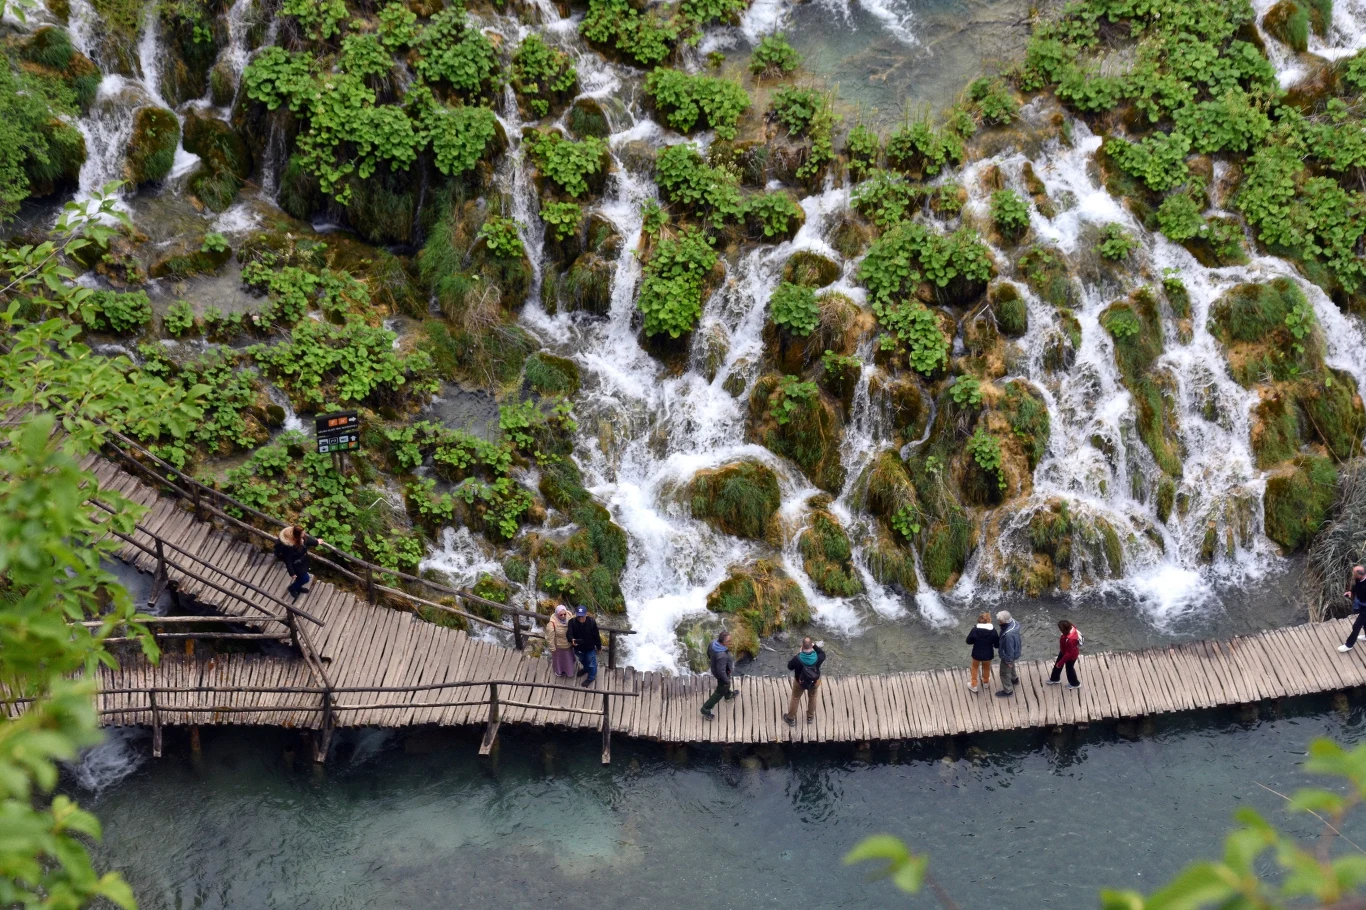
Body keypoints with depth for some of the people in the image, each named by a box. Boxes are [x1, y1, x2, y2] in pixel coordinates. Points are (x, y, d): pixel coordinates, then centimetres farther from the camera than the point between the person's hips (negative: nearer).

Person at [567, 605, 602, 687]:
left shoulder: (591, 622, -27)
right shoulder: (572, 622, -27)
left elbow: (596, 635, -14)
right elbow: (569, 634, -31)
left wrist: (599, 646, -2)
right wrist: (572, 640, -56)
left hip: (590, 648, -3)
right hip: (578, 648, 3)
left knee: (591, 663, 18)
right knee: (582, 661, 33)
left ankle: (591, 677, 44)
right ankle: (586, 669, 65)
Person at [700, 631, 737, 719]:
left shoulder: (713, 643, -23)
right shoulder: (722, 656, -45)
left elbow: (709, 653, -1)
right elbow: (721, 672, -34)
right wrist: (727, 680, -17)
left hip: (716, 667, 8)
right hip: (723, 674, -8)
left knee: (727, 683, 36)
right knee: (720, 692, 16)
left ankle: (728, 695, 66)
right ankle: (706, 710, 28)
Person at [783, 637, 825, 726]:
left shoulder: (798, 659, -33)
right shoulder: (818, 658, -29)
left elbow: (790, 666, -12)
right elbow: (823, 654, -4)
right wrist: (815, 646, -1)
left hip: (800, 682, -1)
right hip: (814, 682, 1)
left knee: (795, 698, 24)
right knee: (812, 697, 29)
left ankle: (791, 719, 40)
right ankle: (810, 717, 48)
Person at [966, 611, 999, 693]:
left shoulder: (975, 630, -23)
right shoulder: (993, 631, -23)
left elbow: (969, 641, -11)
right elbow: (997, 644, -14)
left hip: (977, 654, -1)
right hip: (988, 655, 1)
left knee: (975, 667, 27)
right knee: (986, 668, 30)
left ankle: (973, 685, 40)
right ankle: (986, 682, 54)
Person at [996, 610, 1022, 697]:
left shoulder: (1009, 634, -46)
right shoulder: (1012, 621, -19)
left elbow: (1010, 649, -30)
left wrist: (1009, 661, -15)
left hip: (1008, 655, -8)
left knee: (1004, 673, 15)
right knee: (1011, 666, 35)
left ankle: (1008, 691, 36)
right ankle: (1014, 679, 62)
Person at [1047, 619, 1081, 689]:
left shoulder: (1070, 640, -47)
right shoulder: (1071, 628, -24)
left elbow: (1068, 654, -33)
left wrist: (1060, 663, -21)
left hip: (1071, 656, -8)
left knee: (1069, 669, 22)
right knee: (1057, 665, 27)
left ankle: (1075, 684, 50)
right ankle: (1054, 679, 54)